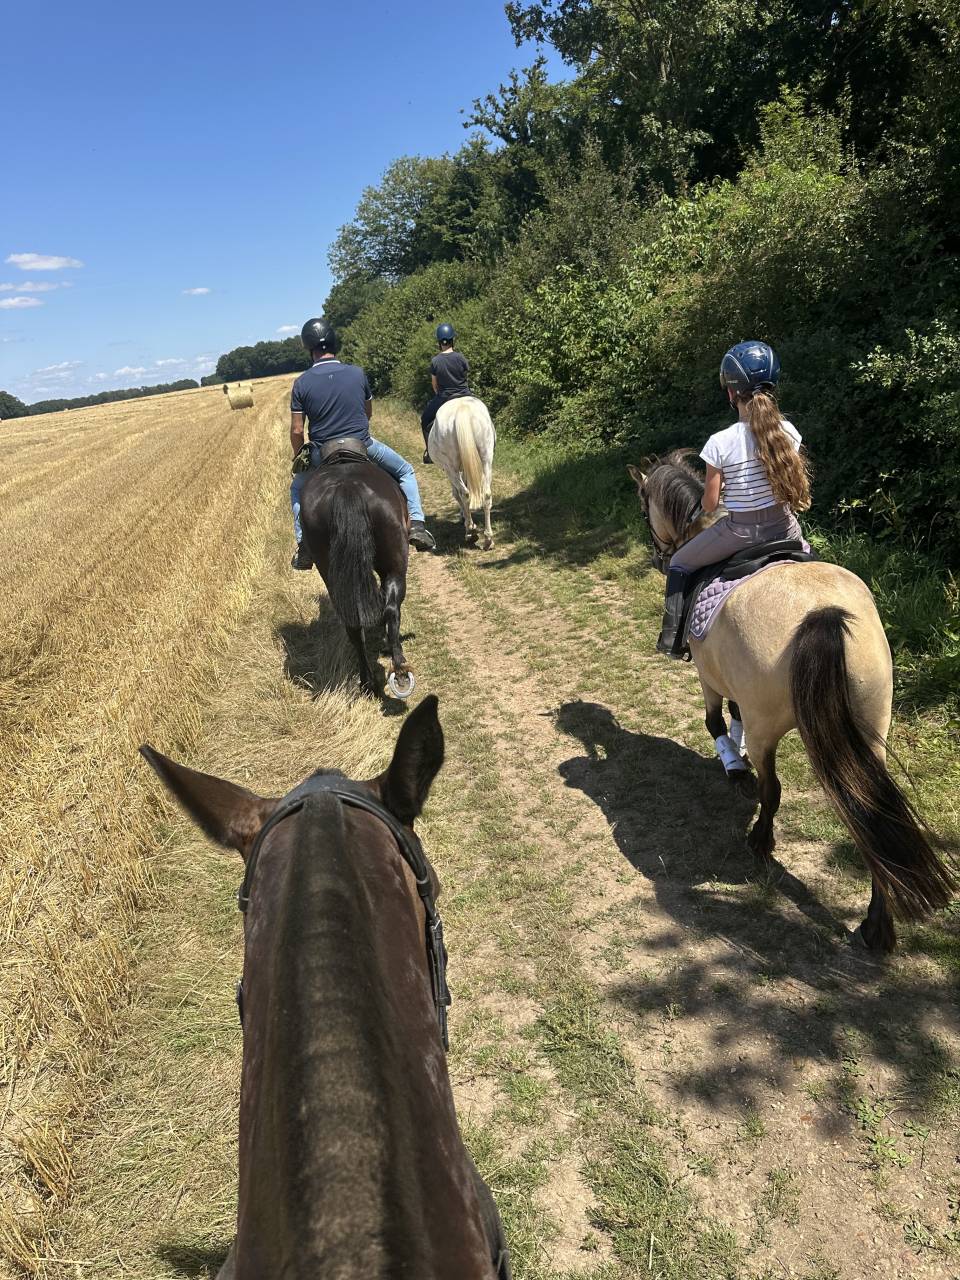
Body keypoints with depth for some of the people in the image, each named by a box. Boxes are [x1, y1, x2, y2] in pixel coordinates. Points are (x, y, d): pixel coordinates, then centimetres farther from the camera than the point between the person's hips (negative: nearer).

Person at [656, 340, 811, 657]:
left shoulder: (720, 443, -18)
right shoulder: (788, 432, -6)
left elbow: (709, 504, -11)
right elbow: (795, 485, 5)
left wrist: (706, 508, 11)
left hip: (739, 530, -4)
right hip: (782, 526, 4)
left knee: (679, 564, 19)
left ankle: (672, 639, 17)